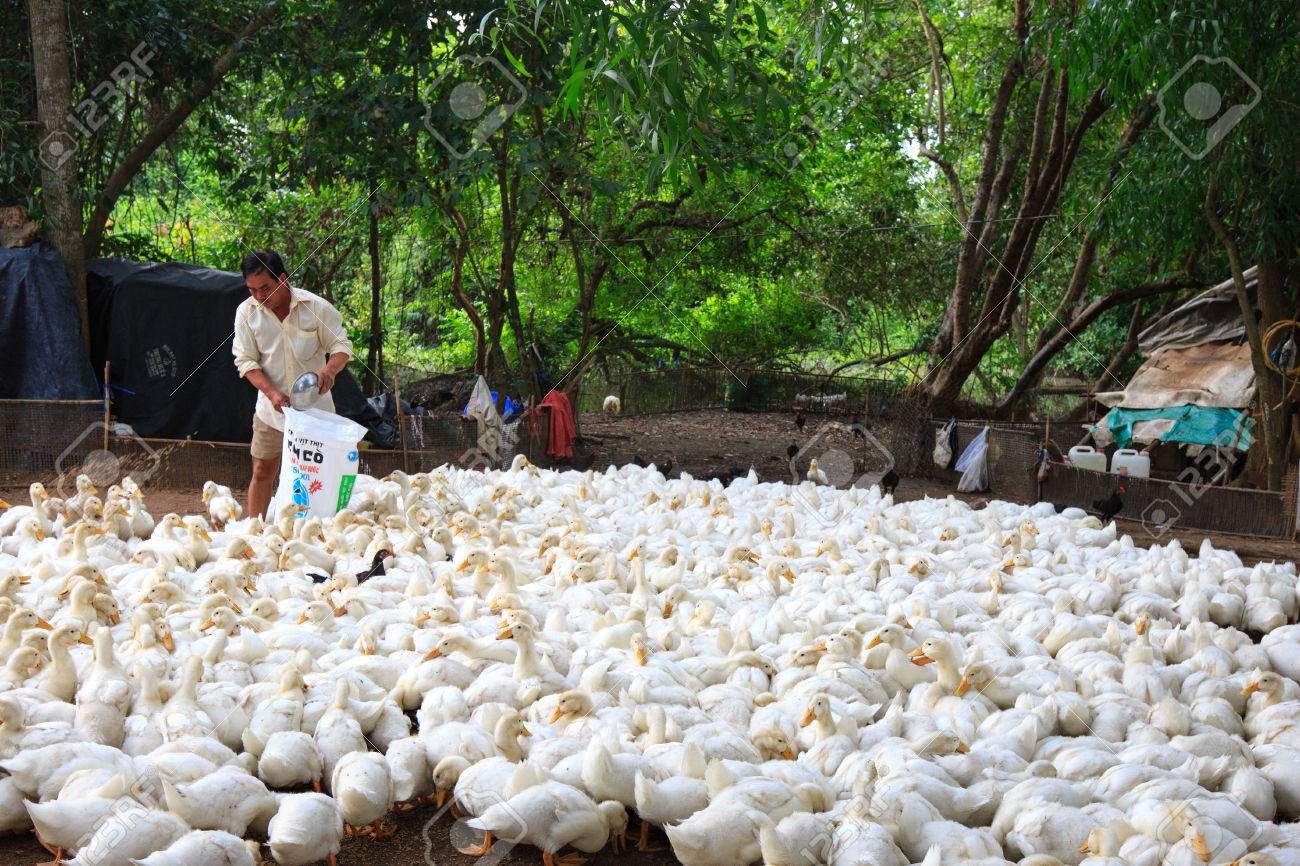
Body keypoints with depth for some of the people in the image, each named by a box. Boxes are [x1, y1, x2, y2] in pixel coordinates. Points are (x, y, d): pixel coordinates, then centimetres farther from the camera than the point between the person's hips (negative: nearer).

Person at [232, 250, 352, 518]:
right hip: (271, 408, 1)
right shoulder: (246, 311, -4)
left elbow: (342, 345, -4)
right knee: (262, 472, 3)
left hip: (314, 406, -1)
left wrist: (329, 369, -26)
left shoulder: (316, 307, -9)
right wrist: (271, 392, -19)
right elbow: (245, 360, -4)